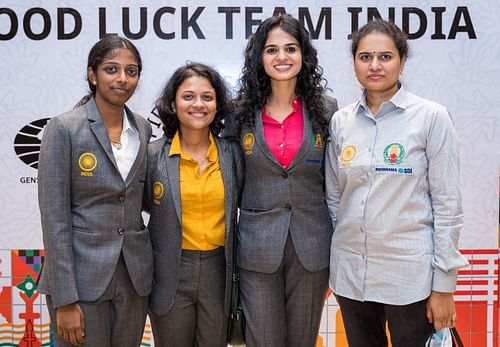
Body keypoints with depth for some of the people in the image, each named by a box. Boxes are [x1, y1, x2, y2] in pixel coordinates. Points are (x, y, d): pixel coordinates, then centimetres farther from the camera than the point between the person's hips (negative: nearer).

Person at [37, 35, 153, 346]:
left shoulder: (144, 128, 5)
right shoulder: (63, 128, -9)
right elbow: (53, 216, -11)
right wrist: (64, 300, -14)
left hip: (134, 275, 5)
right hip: (82, 277, -4)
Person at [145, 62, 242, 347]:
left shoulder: (231, 153, 0)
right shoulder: (154, 155, -6)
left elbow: (236, 212, 8)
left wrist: (239, 275, 7)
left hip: (217, 269, 2)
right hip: (171, 272, -1)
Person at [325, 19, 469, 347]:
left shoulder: (431, 117, -7)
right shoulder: (341, 121, 3)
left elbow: (448, 205, -8)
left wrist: (443, 284, -9)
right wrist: (334, 263, 10)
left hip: (410, 276, -3)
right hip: (350, 273, 4)